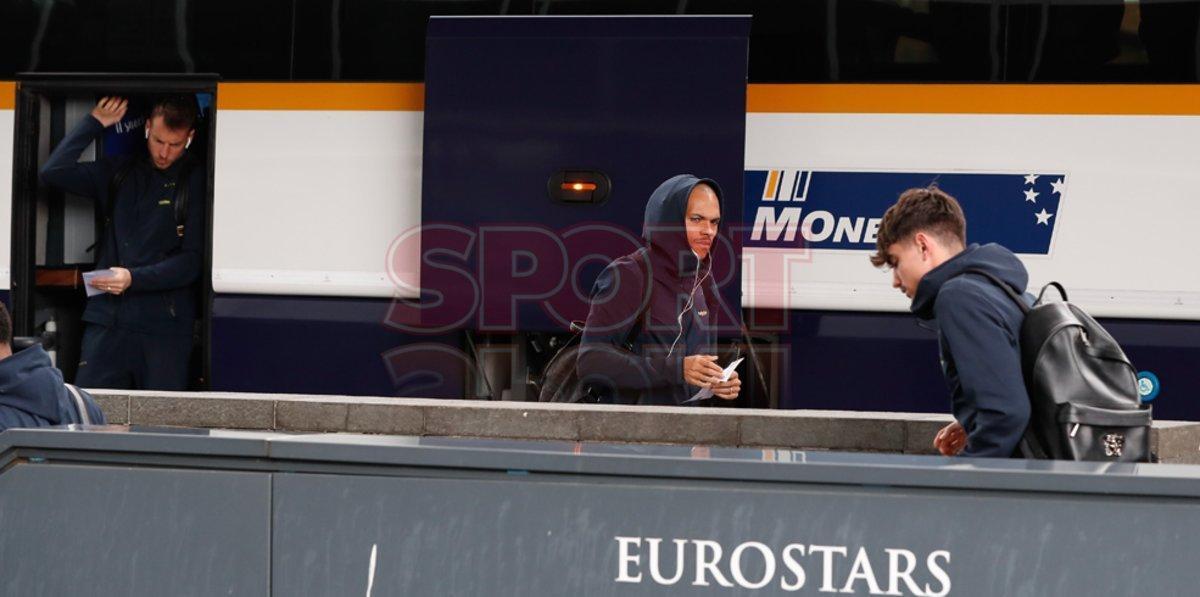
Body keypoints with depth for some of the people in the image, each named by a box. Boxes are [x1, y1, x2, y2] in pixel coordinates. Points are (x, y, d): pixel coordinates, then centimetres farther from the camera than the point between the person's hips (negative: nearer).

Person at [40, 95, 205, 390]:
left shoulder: (197, 181, 2)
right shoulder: (120, 174, 15)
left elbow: (192, 261, -4)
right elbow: (54, 172, 7)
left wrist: (134, 278, -15)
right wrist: (95, 123, 7)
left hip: (164, 324, -3)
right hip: (107, 319, 3)